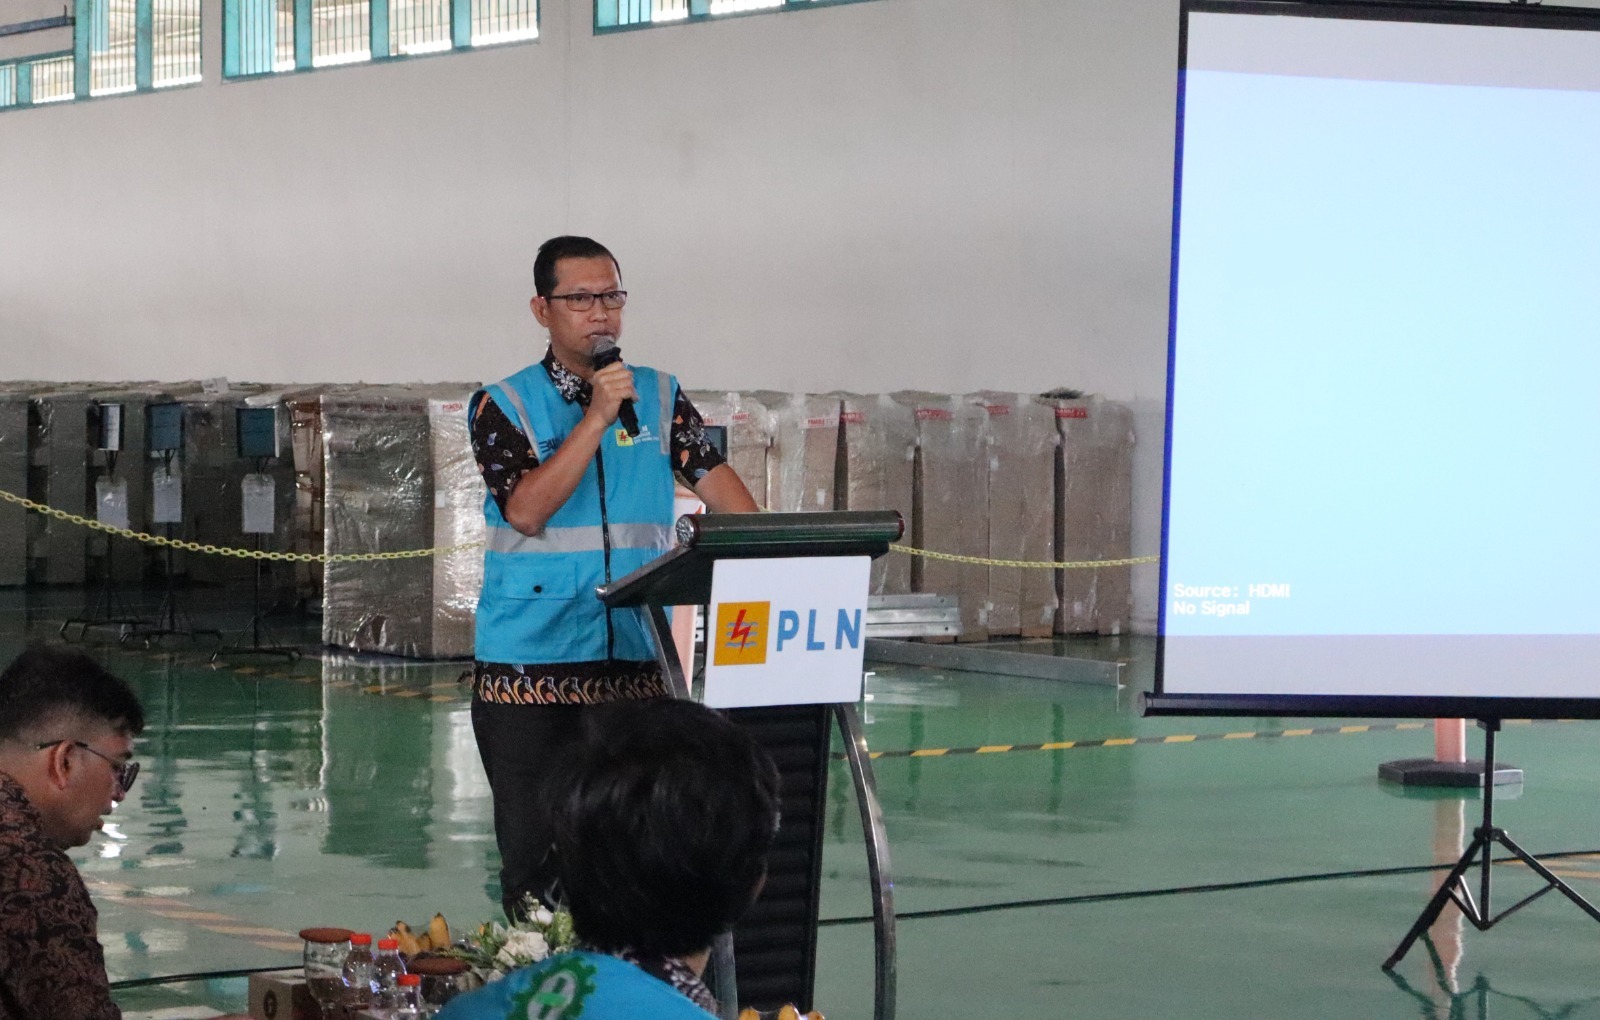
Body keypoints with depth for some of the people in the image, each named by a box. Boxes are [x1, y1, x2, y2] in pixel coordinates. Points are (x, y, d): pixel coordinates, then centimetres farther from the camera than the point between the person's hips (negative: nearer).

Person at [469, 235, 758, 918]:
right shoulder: (504, 406, 0)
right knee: (534, 839, 1)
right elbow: (525, 510, -13)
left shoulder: (660, 397, 11)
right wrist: (597, 416, -17)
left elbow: (714, 479, 8)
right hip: (532, 664, -3)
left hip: (637, 660, 3)